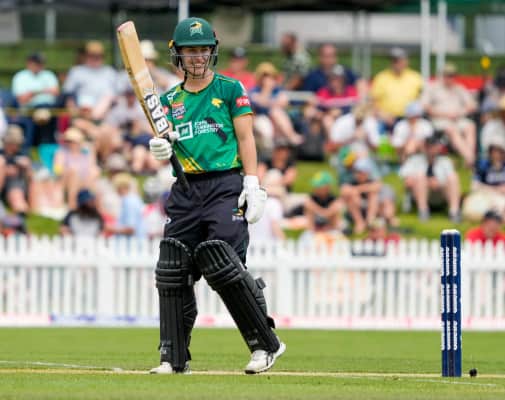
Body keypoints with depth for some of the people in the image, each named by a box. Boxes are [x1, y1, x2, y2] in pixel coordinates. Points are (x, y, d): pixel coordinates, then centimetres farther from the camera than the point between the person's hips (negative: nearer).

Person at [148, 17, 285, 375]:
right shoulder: (170, 100, 17)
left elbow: (246, 139, 0)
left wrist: (252, 185, -11)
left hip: (225, 186, -5)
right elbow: (167, 143, 11)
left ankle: (266, 344, -7)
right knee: (172, 274, -1)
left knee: (225, 267, -18)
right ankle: (175, 358, 5)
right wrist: (160, 149, -14)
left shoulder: (230, 89, 6)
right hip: (186, 192, 5)